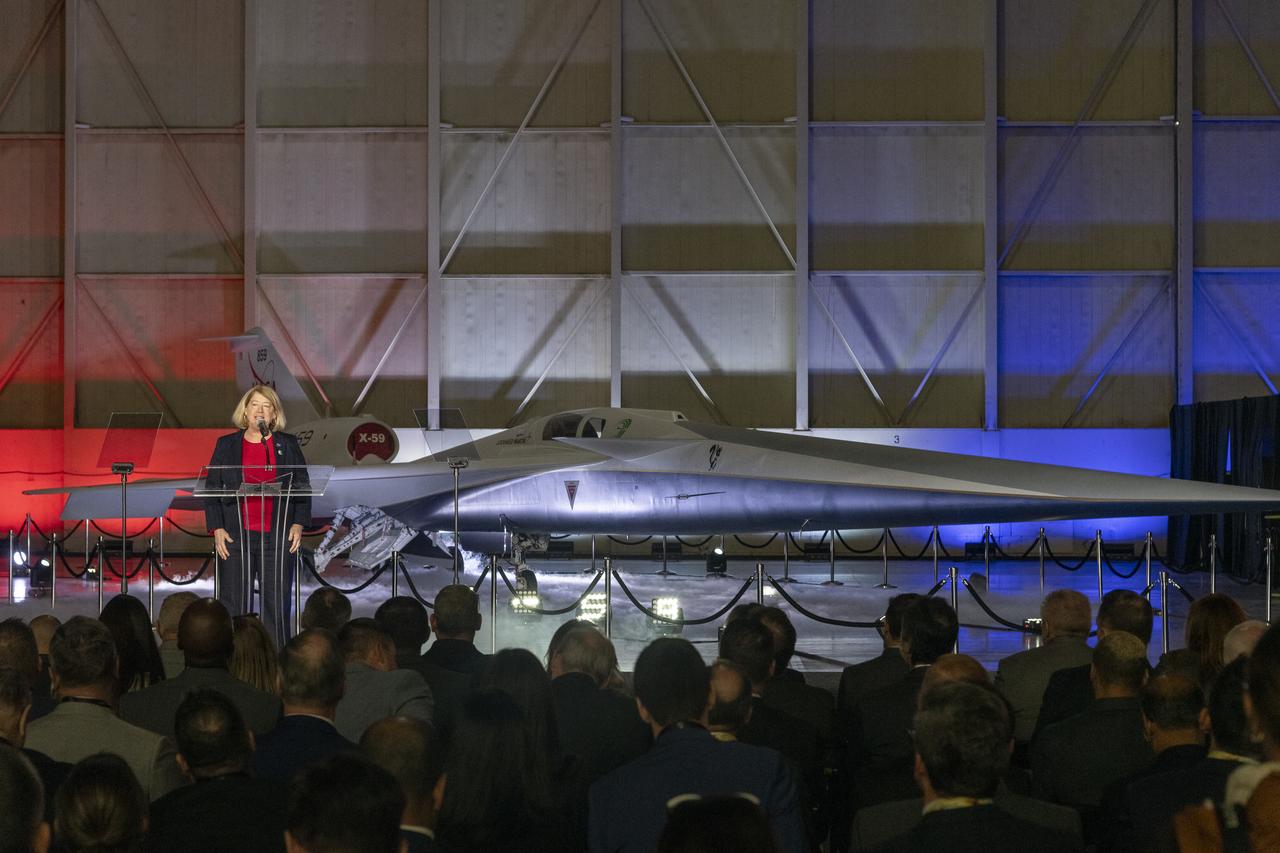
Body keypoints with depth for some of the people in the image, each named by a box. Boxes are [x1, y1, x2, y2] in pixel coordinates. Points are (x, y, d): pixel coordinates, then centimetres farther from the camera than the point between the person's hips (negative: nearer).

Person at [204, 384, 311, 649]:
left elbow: (303, 487, 9)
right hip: (236, 536, 0)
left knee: (277, 604, 0)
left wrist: (299, 524, -4)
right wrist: (216, 529, -3)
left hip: (277, 536, 0)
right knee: (234, 603, 0)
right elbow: (211, 489, 7)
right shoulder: (226, 445, 8)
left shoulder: (288, 445, 9)